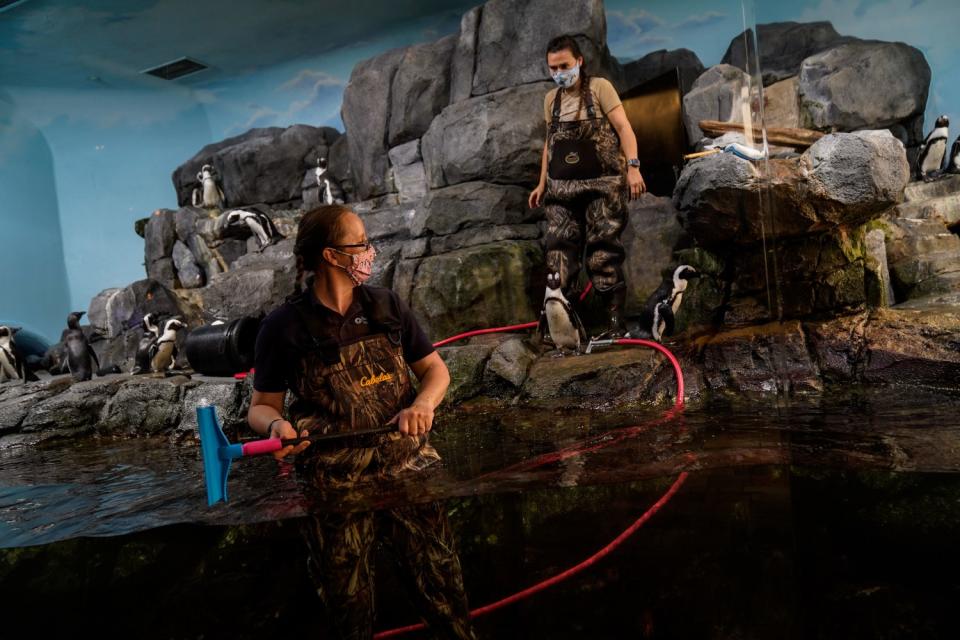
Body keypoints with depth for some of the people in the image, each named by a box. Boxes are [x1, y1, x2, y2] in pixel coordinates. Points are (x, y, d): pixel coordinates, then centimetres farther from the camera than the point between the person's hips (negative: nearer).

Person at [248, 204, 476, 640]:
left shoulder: (386, 306, 2)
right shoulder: (284, 326, -6)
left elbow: (435, 369, 7)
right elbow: (262, 406, 1)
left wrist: (422, 404, -14)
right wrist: (276, 425, -22)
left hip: (408, 471, 2)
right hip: (336, 486, -2)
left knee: (441, 590, 10)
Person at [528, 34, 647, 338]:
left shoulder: (599, 87, 0)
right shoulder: (551, 99, 15)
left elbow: (623, 127, -7)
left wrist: (633, 167, -18)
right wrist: (542, 183, 17)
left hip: (601, 184, -4)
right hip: (561, 187, 5)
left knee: (604, 251, -5)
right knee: (559, 250, -1)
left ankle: (616, 321, 1)